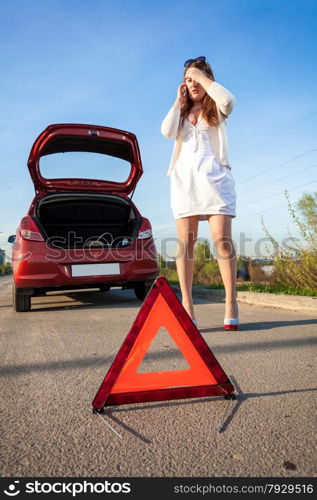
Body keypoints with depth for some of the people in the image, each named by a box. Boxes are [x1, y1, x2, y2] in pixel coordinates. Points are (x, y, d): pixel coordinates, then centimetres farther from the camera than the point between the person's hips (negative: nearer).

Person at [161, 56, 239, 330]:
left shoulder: (216, 109, 16)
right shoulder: (181, 112, 25)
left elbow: (228, 99, -9)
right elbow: (168, 131, 3)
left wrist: (202, 76, 1)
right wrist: (179, 101, 10)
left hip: (214, 176, -2)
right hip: (184, 178, 3)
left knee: (222, 240, -13)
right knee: (185, 243, -7)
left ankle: (231, 304, -9)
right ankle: (187, 307, -7)